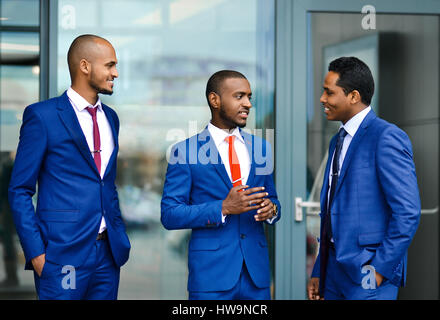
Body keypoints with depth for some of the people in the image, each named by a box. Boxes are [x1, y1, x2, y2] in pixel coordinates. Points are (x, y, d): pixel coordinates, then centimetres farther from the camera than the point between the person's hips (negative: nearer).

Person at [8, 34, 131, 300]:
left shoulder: (110, 118, 15)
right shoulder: (42, 116, -5)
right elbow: (20, 191, -5)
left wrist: (120, 236, 12)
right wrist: (36, 252, -12)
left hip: (108, 253, 6)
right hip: (63, 256, -6)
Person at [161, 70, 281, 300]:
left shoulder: (260, 148, 11)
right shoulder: (185, 151, -3)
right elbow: (169, 214, -8)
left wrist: (271, 209, -6)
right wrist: (222, 208, -19)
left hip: (256, 271, 4)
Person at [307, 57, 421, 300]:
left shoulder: (387, 137, -11)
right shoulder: (338, 141, 16)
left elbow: (408, 213, -16)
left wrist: (380, 269, -16)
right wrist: (318, 272, 15)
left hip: (367, 273, -8)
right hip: (334, 269, 8)